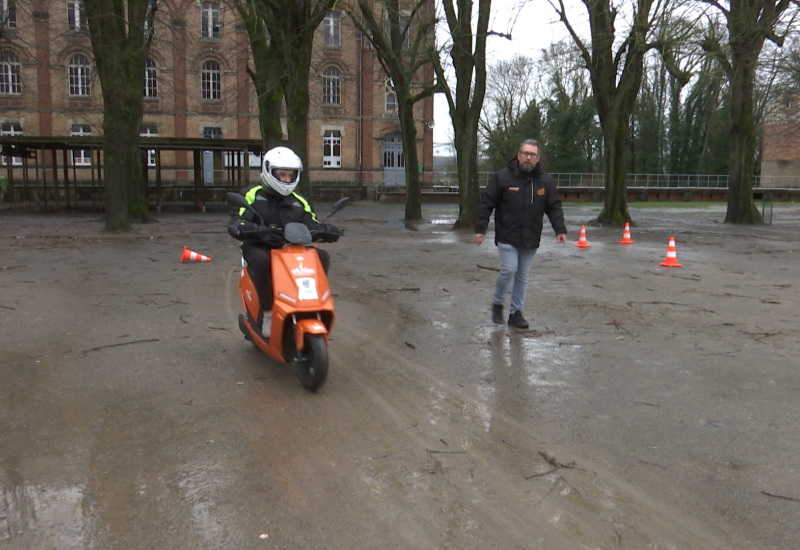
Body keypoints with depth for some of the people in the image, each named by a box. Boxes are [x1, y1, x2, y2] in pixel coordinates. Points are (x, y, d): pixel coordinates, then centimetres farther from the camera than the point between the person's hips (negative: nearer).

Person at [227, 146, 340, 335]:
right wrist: (244, 229, -33)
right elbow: (235, 222, -8)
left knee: (322, 257, -19)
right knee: (261, 260, -39)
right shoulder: (253, 196, 4)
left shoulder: (298, 202, 16)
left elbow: (312, 226, 6)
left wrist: (326, 230, -18)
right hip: (259, 249, -4)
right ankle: (267, 313, -24)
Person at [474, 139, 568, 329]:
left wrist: (560, 230, -3)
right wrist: (480, 229, -11)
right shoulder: (502, 177, -8)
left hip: (530, 239, 4)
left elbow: (554, 207, 8)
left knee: (522, 276, 9)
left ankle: (516, 313, 20)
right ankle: (497, 303, 14)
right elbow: (486, 203, -6)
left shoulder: (545, 181, 3)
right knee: (509, 270, -12)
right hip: (507, 236, -4)